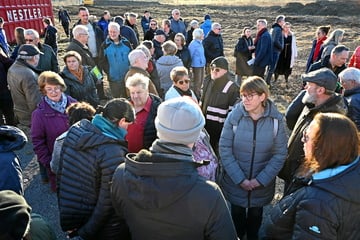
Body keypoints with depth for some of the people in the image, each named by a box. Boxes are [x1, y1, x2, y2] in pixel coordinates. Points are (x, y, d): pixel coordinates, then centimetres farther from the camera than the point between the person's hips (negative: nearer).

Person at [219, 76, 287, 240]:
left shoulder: (276, 119, -13)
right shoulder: (234, 116, -15)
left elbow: (280, 153, -10)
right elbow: (224, 149, -13)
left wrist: (260, 180, -16)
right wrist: (240, 179, -18)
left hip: (262, 183, 1)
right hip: (235, 181, 0)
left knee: (256, 213, 24)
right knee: (237, 212, 21)